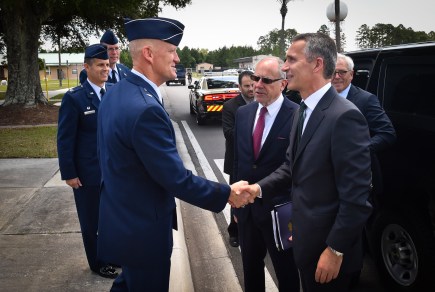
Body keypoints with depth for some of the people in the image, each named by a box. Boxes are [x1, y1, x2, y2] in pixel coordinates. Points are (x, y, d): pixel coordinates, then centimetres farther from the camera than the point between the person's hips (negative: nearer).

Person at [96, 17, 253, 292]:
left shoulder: (116, 94, 2)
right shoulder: (145, 108, -29)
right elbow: (177, 179, -26)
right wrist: (227, 194, -13)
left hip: (122, 220, 9)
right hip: (141, 229, -9)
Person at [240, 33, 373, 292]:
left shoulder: (344, 116, -23)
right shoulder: (304, 111, 6)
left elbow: (356, 196, -24)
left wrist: (335, 250, -19)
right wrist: (260, 187, -1)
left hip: (329, 244, -8)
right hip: (306, 238, 8)